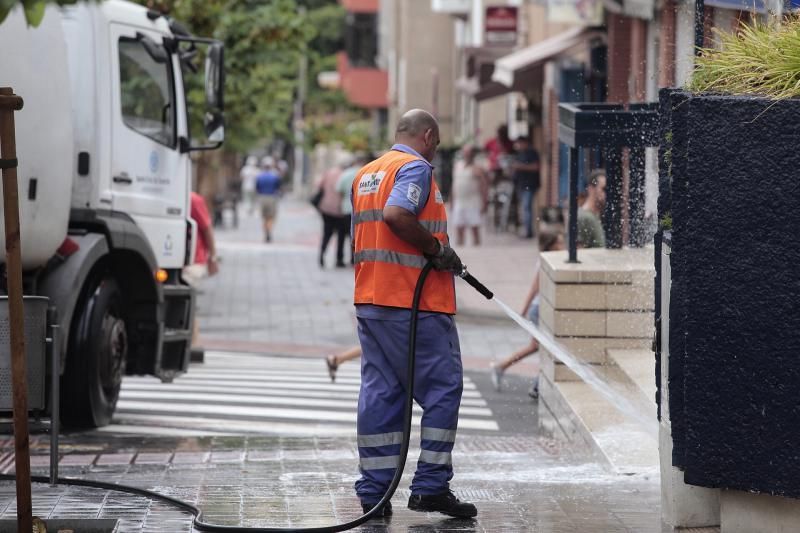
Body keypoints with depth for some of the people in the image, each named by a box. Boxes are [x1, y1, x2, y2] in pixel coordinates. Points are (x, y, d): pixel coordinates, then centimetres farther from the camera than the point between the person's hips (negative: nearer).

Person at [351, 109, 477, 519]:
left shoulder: (365, 173, 19)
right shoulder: (415, 168, -8)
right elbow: (396, 214, -25)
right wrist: (438, 248, -15)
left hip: (369, 300, 9)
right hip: (415, 303, -8)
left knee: (379, 393, 7)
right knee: (442, 390, -2)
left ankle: (373, 491, 5)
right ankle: (431, 486, -5)